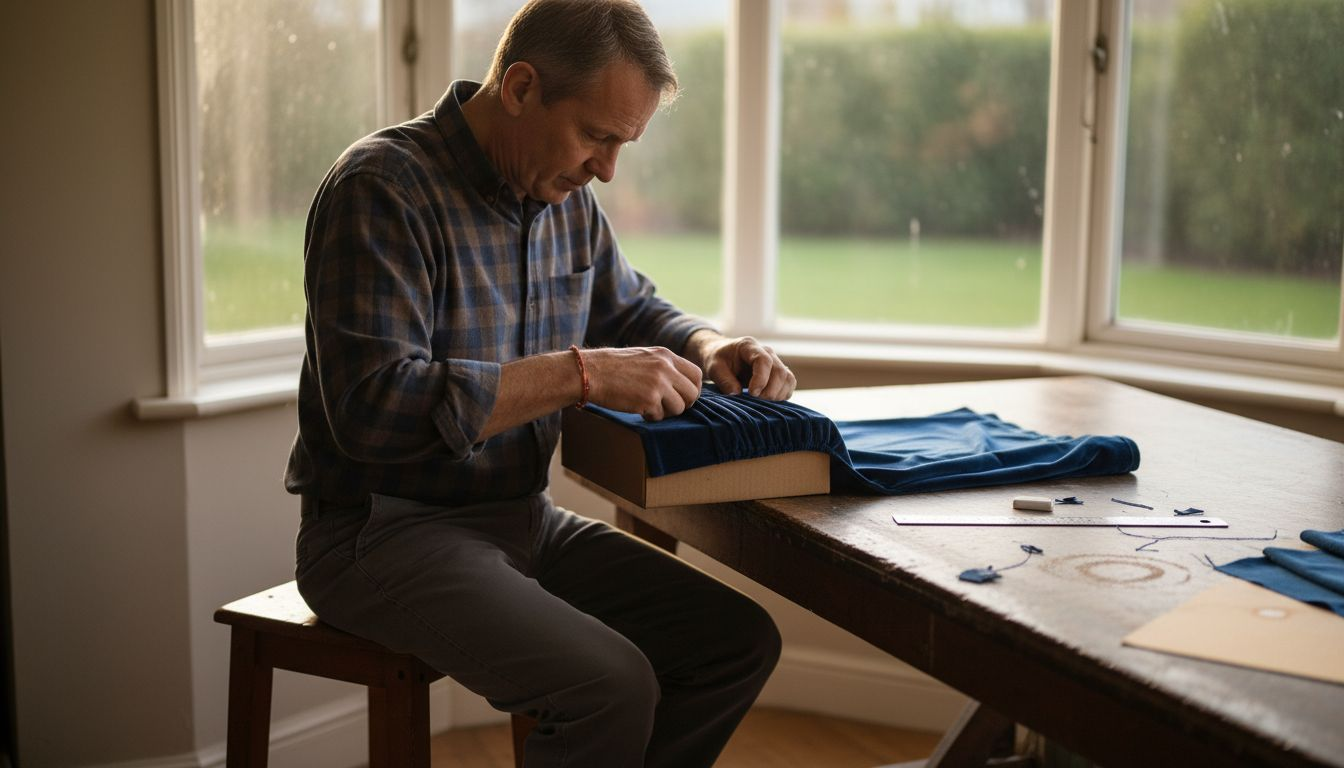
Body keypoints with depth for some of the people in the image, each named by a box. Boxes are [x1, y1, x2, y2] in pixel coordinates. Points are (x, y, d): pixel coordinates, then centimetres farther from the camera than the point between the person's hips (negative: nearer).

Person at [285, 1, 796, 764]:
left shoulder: (565, 196, 6)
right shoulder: (383, 187, -18)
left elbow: (632, 309, 22)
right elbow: (371, 407, -27)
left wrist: (709, 348, -1)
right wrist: (582, 374, -28)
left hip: (525, 520, 8)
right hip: (386, 530, -8)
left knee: (739, 640, -3)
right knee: (614, 687, -27)